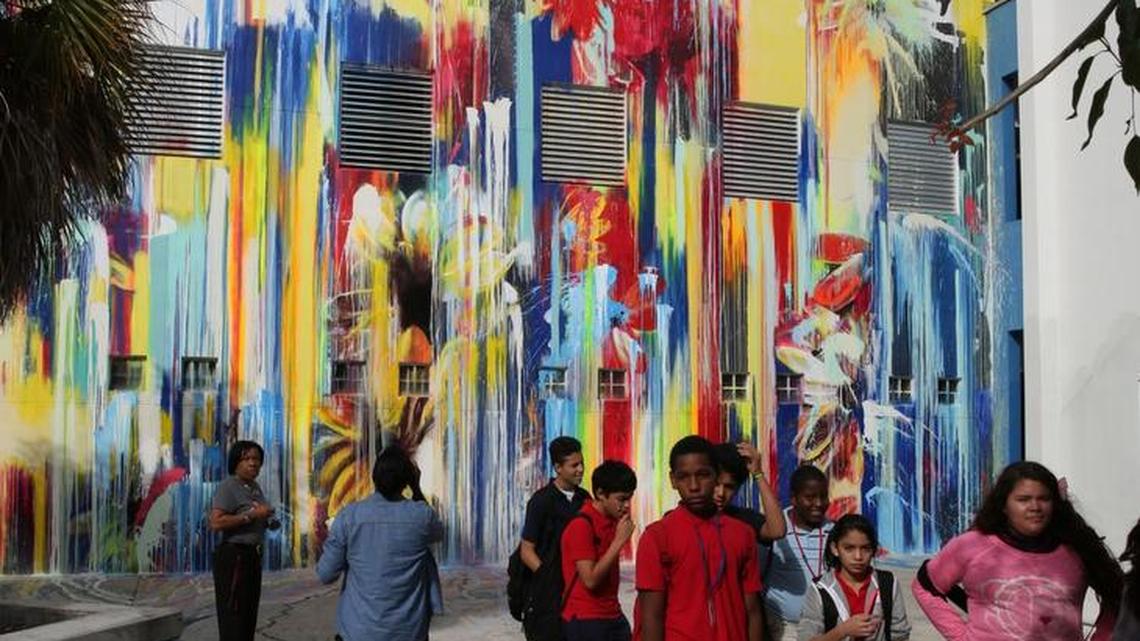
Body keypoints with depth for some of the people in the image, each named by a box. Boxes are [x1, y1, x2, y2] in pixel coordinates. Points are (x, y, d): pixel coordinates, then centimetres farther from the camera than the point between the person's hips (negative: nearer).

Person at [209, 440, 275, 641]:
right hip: (233, 557, -9)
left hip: (252, 557, 9)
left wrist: (268, 520, 7)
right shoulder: (228, 487, -13)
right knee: (233, 617, -7)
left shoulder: (255, 487, 13)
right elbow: (216, 522, -25)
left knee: (249, 615, 13)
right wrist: (252, 515, -22)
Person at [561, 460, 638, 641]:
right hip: (585, 621, -7)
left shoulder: (613, 522, 8)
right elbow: (590, 580, -20)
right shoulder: (581, 526, -16)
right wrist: (619, 541, -19)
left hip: (613, 617, 8)